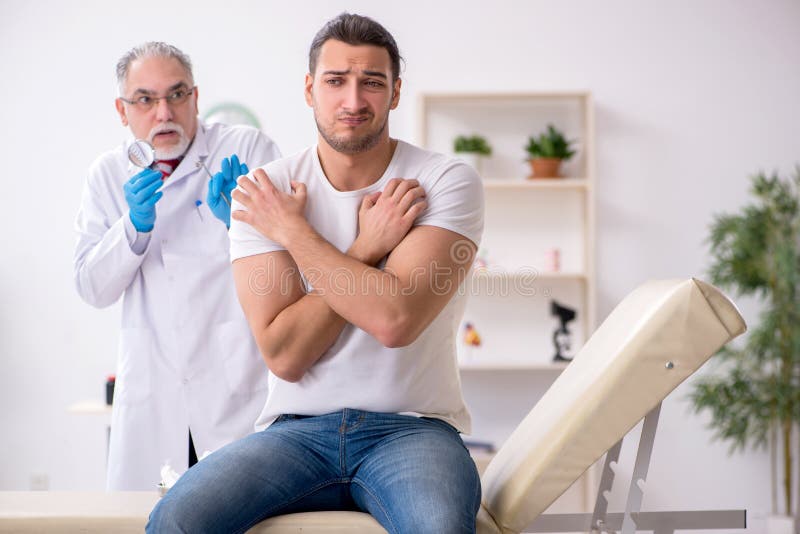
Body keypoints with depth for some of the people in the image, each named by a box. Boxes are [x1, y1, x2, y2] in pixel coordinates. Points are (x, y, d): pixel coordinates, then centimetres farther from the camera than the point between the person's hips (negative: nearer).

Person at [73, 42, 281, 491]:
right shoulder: (109, 175, 7)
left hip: (241, 390, -3)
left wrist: (239, 218, -24)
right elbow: (93, 290, 3)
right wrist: (135, 225, -14)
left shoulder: (250, 149, -3)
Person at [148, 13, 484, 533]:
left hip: (411, 428, -2)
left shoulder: (447, 181, -2)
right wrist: (366, 248, -12)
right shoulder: (264, 194, 3)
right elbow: (284, 355, -6)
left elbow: (395, 319, -18)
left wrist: (292, 229, -8)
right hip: (297, 430, 2)